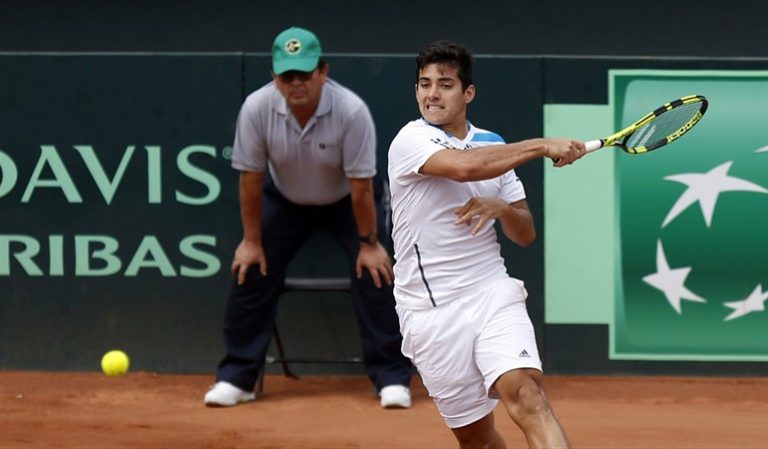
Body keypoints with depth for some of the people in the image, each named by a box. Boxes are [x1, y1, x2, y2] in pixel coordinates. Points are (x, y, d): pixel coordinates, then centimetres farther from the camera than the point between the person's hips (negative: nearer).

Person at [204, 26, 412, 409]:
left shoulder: (351, 111, -33)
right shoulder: (256, 109, -28)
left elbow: (361, 185, -24)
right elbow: (251, 178, -16)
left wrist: (369, 244, -17)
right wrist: (252, 240, -10)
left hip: (346, 201, -2)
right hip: (285, 201, 2)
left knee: (375, 275, -13)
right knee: (250, 273, -6)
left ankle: (392, 378, -2)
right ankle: (235, 378, 6)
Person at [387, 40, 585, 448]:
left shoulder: (492, 144, 12)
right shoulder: (411, 140, -5)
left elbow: (525, 234, 15)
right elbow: (464, 166, -27)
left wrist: (501, 208, -7)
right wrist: (542, 146, -22)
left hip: (493, 295, 2)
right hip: (431, 313, -2)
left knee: (525, 396, -24)